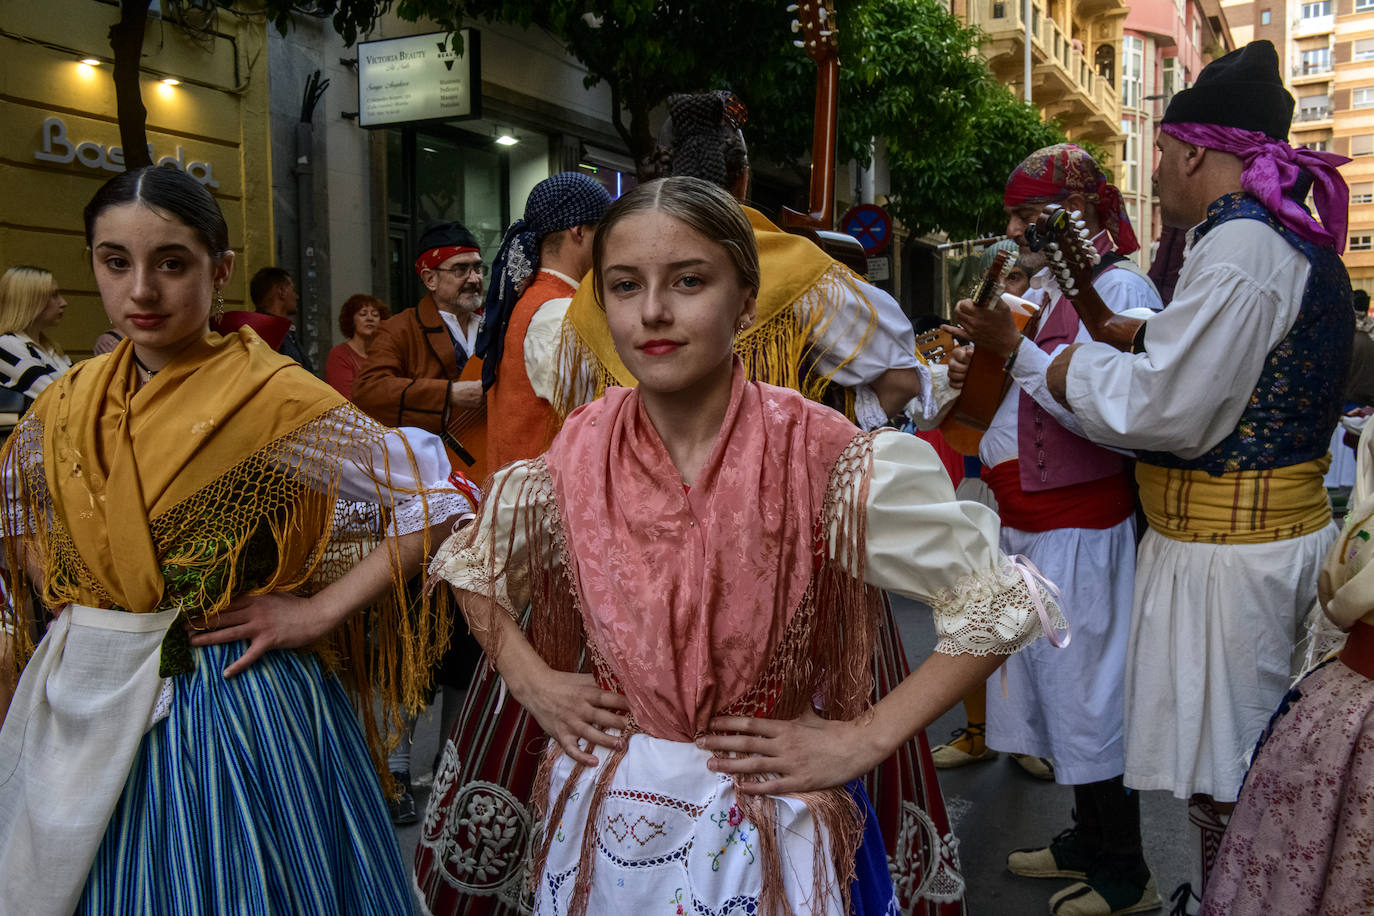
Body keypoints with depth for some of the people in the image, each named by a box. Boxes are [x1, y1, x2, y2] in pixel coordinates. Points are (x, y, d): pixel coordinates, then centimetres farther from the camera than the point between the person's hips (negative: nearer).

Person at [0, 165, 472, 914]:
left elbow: (438, 499, -18)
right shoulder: (67, 404, 3)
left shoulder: (272, 397, -14)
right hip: (87, 713, 5)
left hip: (234, 705, -5)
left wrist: (319, 610, -18)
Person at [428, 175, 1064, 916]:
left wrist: (862, 741, -15)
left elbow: (999, 603, -13)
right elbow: (470, 564, 11)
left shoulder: (820, 457, -18)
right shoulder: (575, 457, -8)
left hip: (764, 835, -2)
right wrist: (533, 682, -1)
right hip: (600, 819, 3)